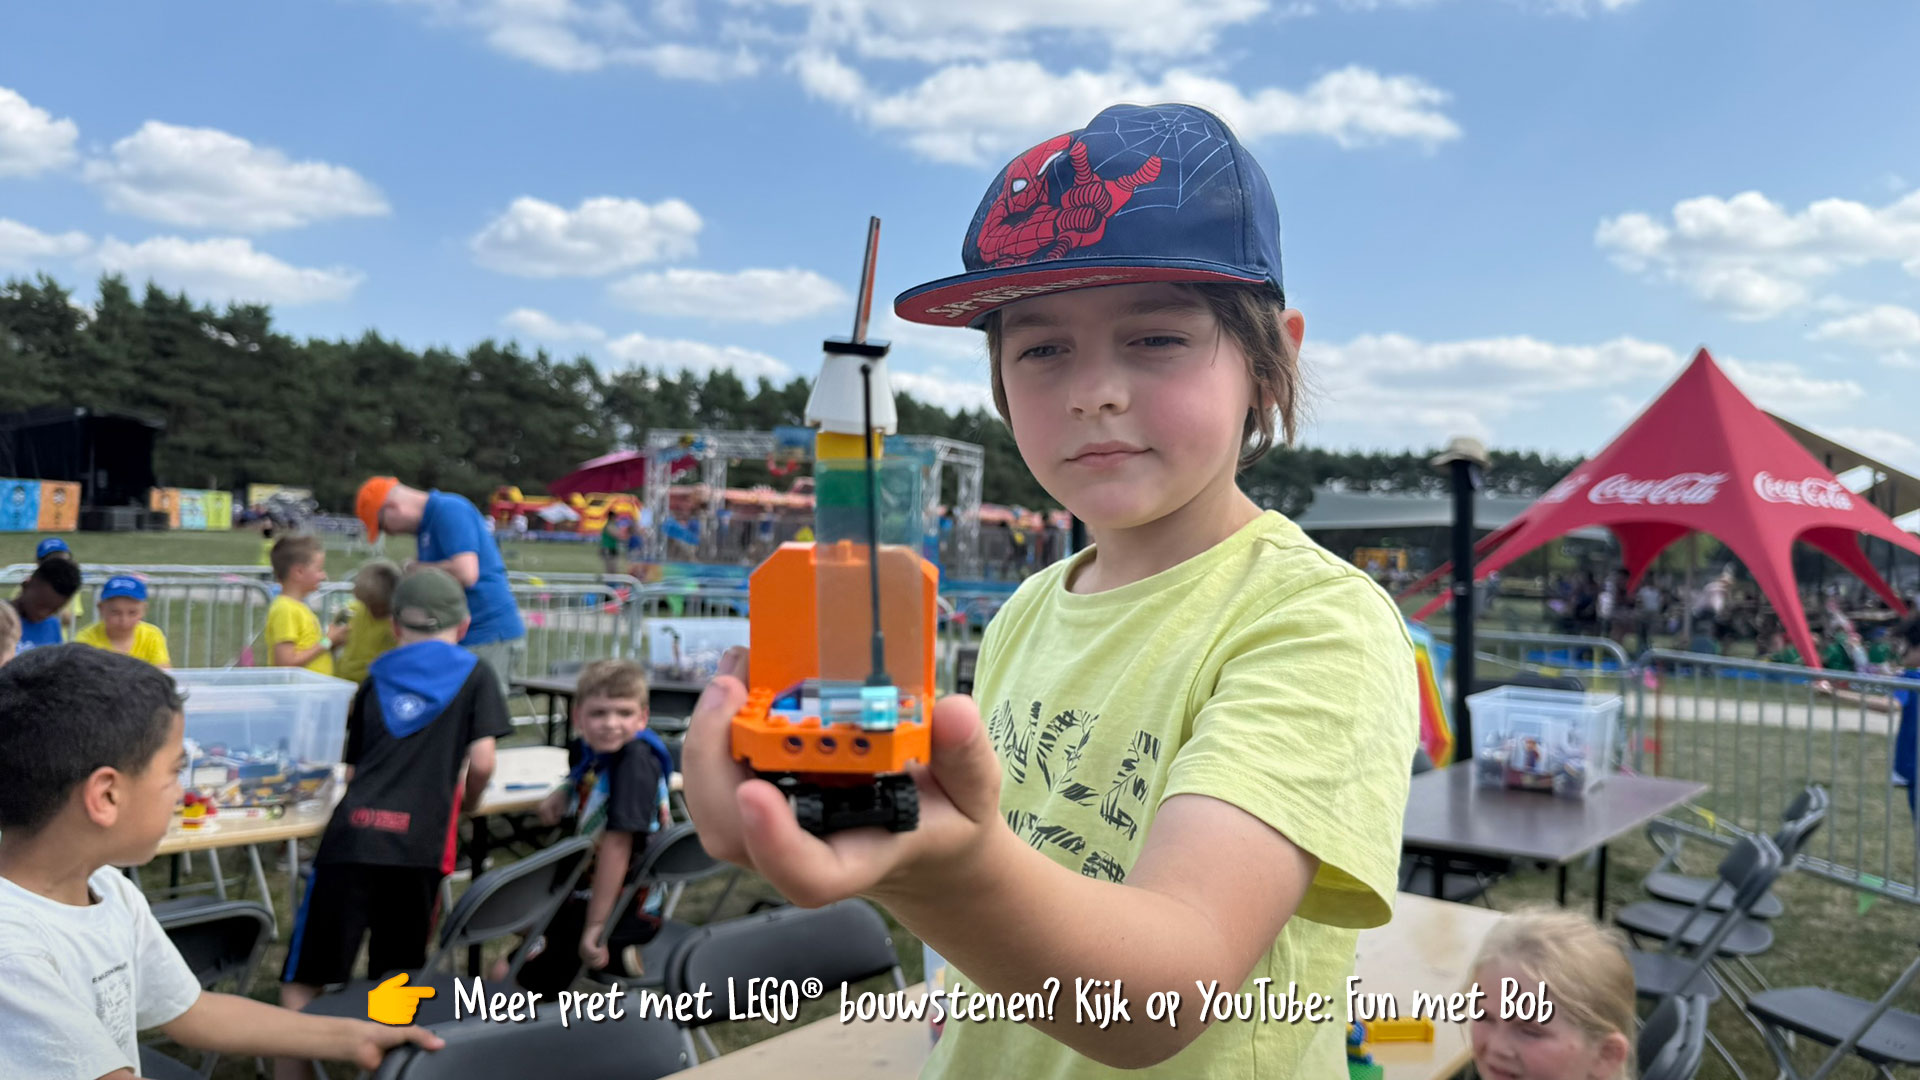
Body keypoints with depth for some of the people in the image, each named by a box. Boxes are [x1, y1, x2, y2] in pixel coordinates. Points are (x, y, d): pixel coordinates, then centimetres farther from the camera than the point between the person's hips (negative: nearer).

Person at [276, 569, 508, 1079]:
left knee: (303, 979, 9)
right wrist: (467, 803, 20)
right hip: (417, 843, -1)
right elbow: (482, 762, 0)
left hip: (353, 835, 2)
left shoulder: (374, 679, 20)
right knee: (397, 980, 13)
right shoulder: (474, 673, 11)